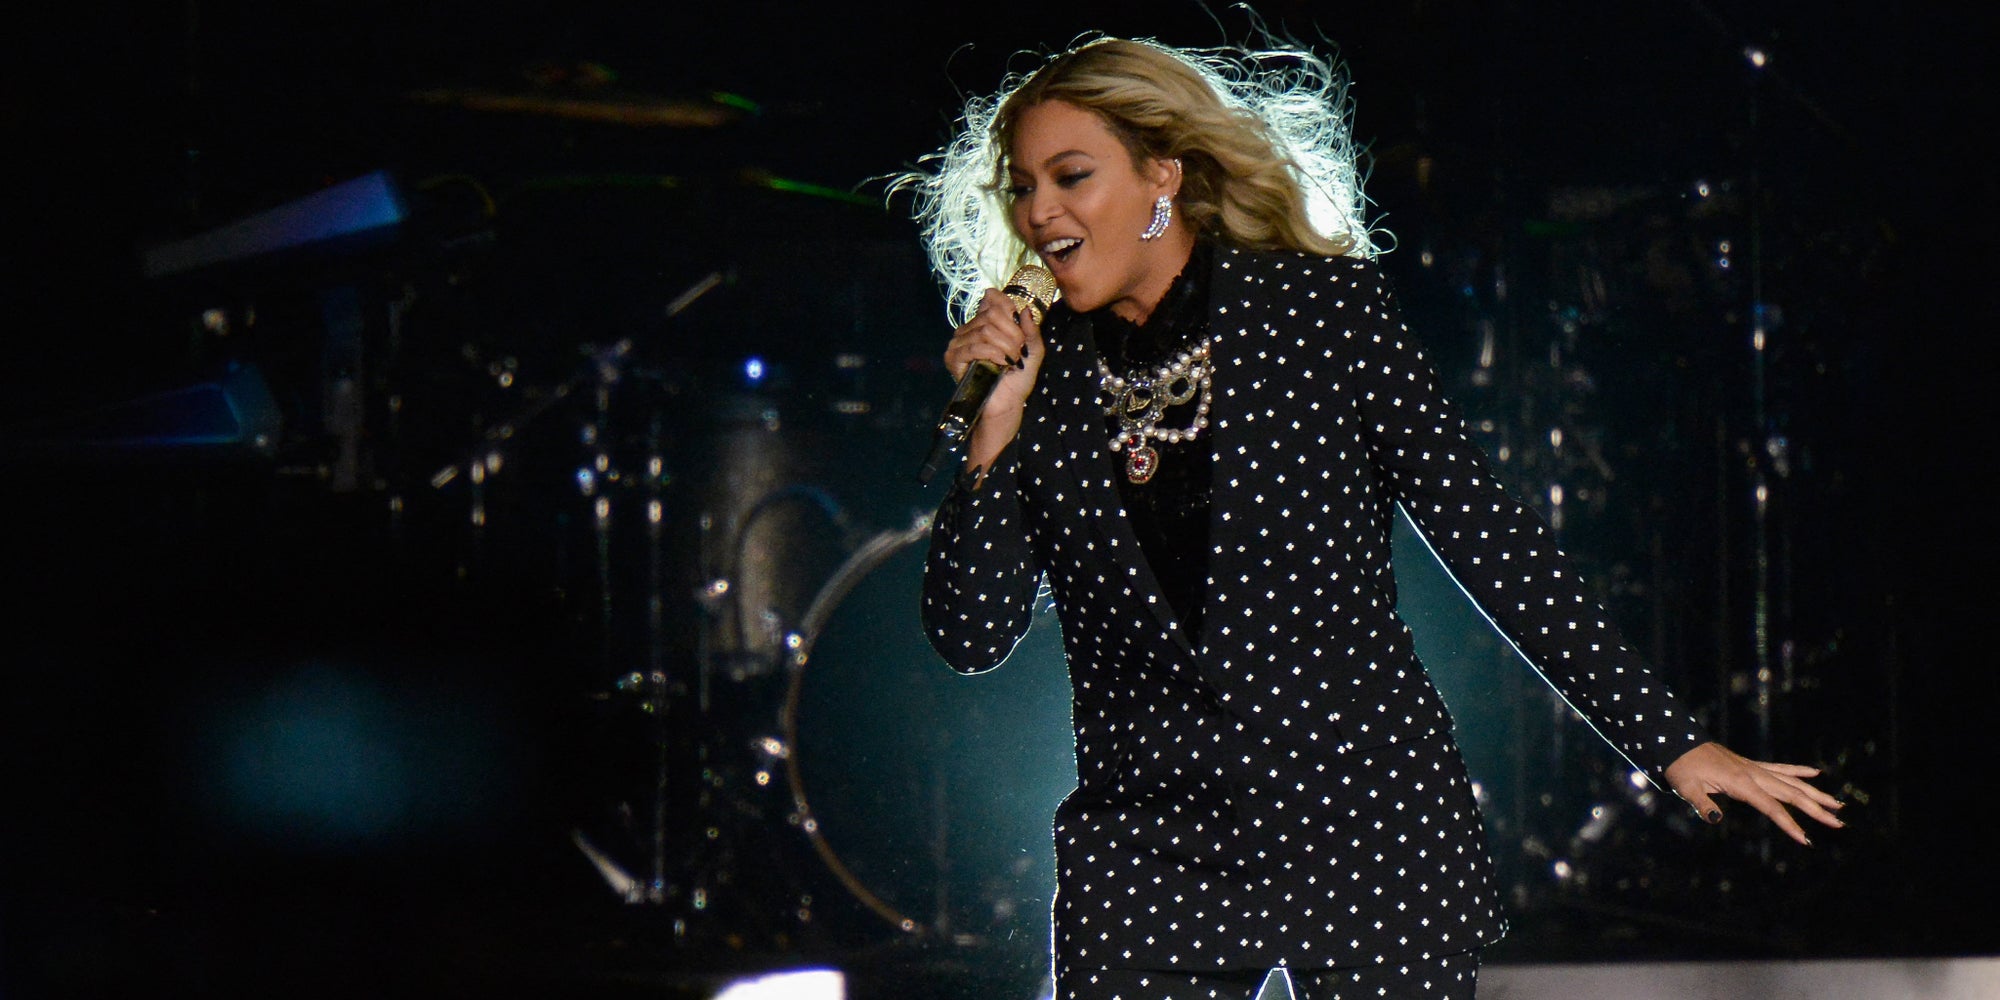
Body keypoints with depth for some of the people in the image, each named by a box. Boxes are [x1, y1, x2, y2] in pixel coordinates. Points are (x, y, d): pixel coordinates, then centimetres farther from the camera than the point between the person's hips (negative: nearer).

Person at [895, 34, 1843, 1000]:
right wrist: (994, 432, -7)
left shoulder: (1323, 311, -1)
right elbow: (971, 637, 4)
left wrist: (1672, 742, 0)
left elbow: (1485, 538, 1)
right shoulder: (1040, 370, 7)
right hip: (1147, 851, 2)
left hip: (1365, 828, -2)